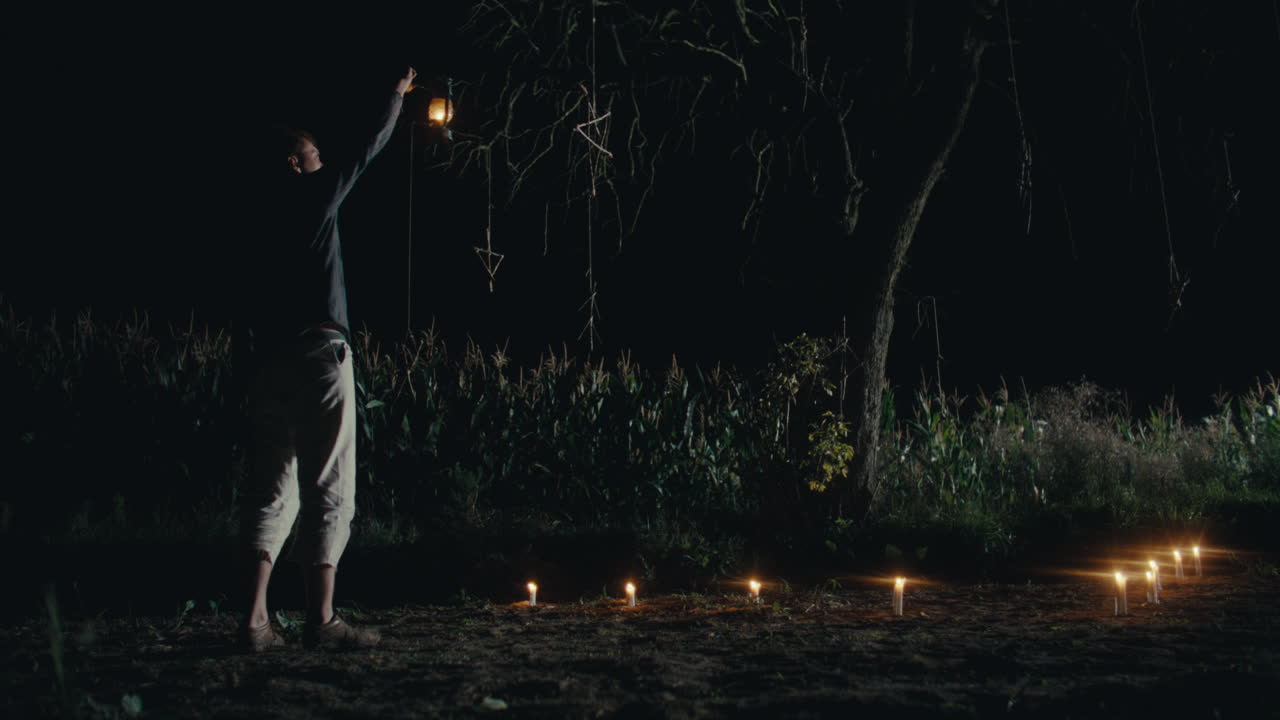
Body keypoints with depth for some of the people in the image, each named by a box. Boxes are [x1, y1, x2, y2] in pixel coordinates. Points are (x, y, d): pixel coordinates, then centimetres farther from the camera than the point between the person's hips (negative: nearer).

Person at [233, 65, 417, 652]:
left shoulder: (260, 223, 16)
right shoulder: (316, 197, 1)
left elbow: (245, 306, 12)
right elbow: (368, 150, 12)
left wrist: (247, 369, 15)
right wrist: (396, 95, 27)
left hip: (268, 361, 6)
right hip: (319, 355, -6)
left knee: (272, 489, 8)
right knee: (328, 487, -3)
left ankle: (255, 619, 4)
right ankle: (322, 619, -3)